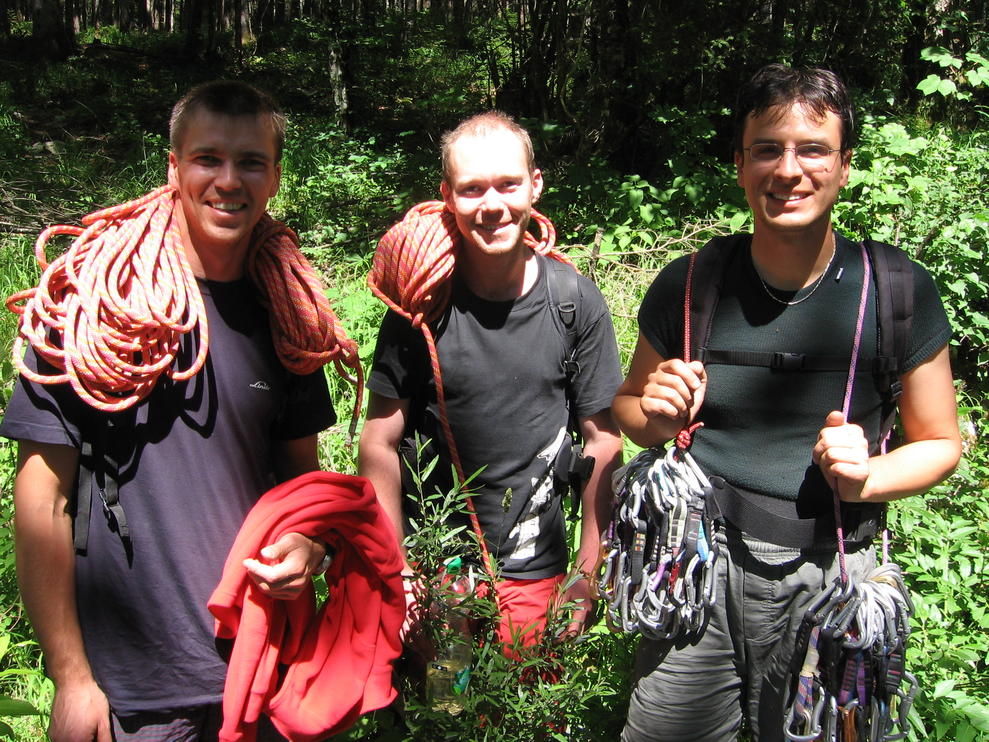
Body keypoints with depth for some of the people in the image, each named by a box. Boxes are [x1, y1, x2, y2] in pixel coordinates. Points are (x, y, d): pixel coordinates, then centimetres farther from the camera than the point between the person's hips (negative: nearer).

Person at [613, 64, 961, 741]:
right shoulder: (686, 286, -4)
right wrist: (656, 420, -12)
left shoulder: (901, 292, -7)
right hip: (701, 564, 1)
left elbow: (939, 442, 4)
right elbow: (629, 402, 11)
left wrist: (866, 478, -16)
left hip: (830, 577, 0)